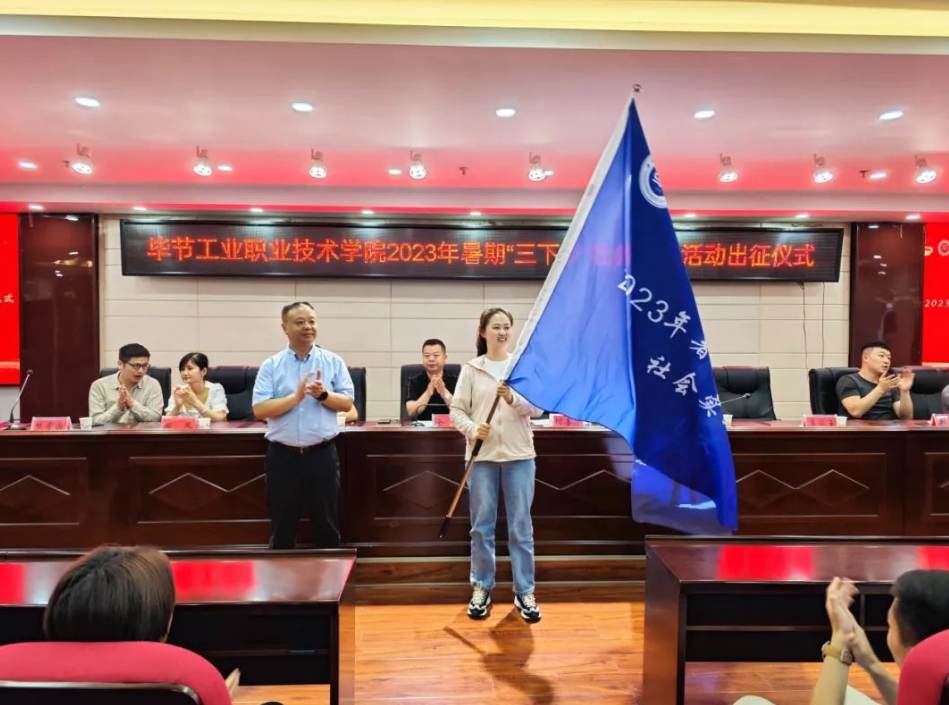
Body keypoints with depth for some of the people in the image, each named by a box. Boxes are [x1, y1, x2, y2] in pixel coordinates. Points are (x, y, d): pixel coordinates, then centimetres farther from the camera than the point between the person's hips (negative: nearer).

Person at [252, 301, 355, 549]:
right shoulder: (270, 365, 1)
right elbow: (260, 410, -8)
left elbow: (347, 403, -1)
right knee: (282, 526, 13)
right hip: (282, 456, 0)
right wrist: (296, 396, -17)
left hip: (322, 454, 0)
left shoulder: (333, 362, 3)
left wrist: (323, 395, -18)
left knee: (327, 524, 10)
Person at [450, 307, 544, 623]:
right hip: (482, 456, 0)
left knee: (521, 526, 6)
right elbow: (457, 410, 0)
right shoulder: (471, 369, 2)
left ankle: (524, 592, 19)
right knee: (482, 526, 9)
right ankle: (481, 588, 25)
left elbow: (538, 408, -4)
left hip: (519, 455, 0)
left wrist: (513, 399, -21)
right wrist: (472, 429, -19)